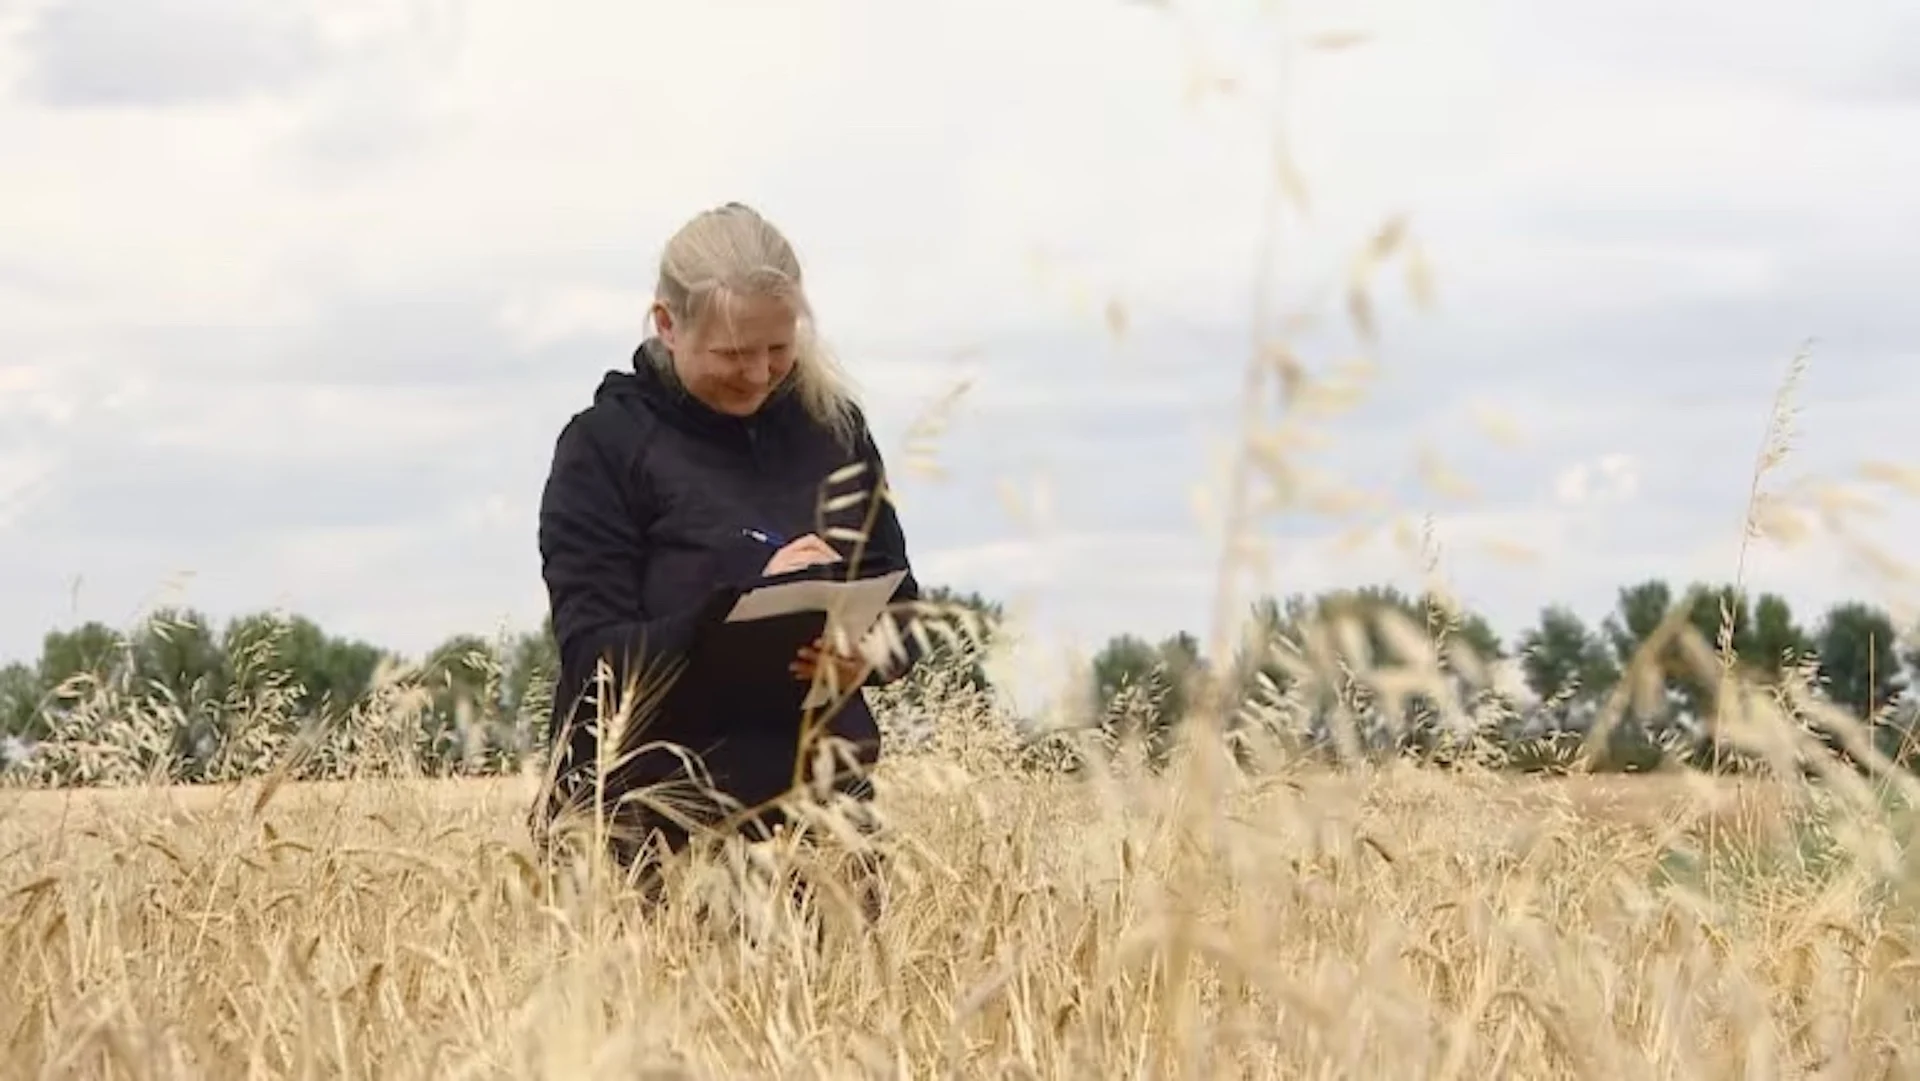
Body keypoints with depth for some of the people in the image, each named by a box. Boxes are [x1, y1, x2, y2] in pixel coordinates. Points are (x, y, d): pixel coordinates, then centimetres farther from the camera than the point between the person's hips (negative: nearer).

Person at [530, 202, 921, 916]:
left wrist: (868, 656, -12)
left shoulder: (831, 424, 8)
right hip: (658, 816, -3)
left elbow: (897, 602, 11)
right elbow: (595, 656, -9)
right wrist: (745, 605, -23)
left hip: (819, 795, 3)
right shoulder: (604, 446, -3)